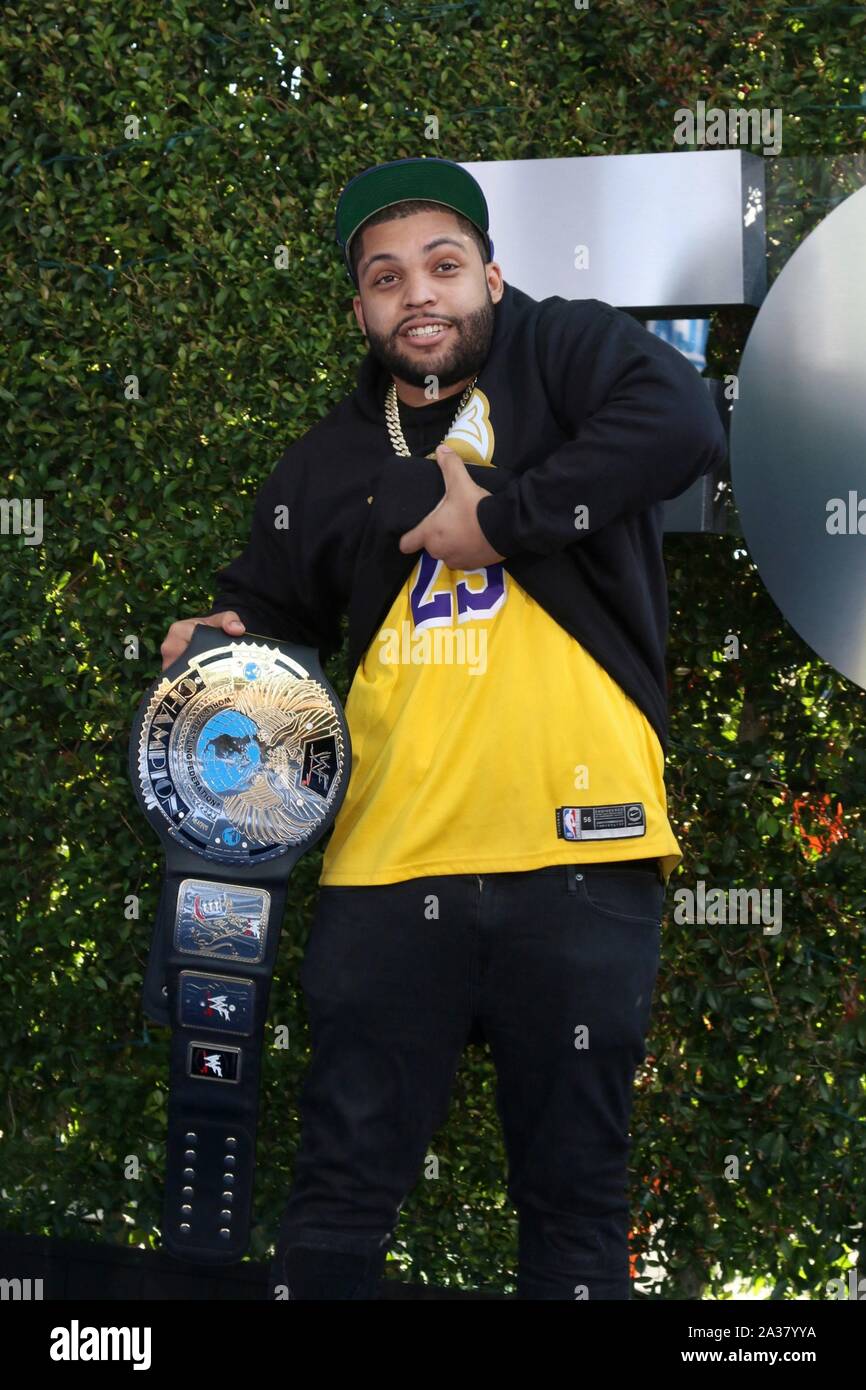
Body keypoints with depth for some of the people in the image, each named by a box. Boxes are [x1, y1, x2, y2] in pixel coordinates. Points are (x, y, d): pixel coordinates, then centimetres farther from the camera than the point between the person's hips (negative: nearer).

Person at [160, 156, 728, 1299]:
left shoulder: (566, 351, 3)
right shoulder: (327, 467, 16)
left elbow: (684, 423, -17)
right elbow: (273, 610, 29)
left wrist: (500, 519, -15)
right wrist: (227, 647, 5)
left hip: (578, 857, -3)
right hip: (389, 867, 3)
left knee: (576, 1199, 7)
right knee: (343, 1190, 6)